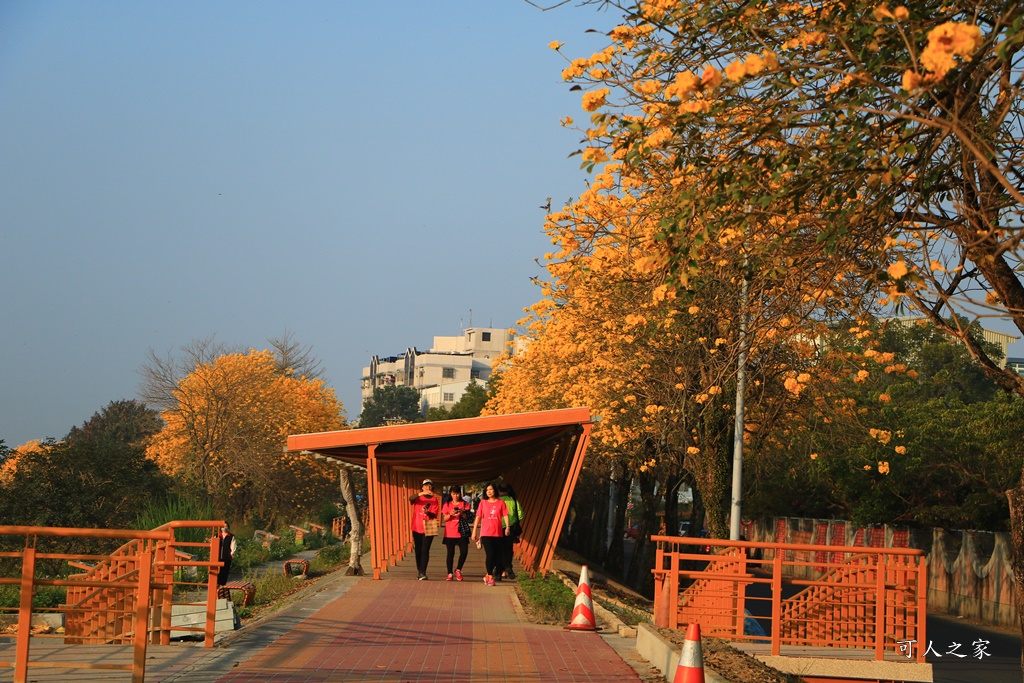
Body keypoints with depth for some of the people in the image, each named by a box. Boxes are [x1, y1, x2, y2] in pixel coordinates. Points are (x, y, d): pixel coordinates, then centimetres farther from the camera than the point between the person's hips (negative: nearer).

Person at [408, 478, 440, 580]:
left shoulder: (434, 500, 2)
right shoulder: (418, 497, 5)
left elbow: (435, 515, -7)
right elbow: (410, 498, -19)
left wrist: (427, 512, -30)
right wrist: (422, 493, -34)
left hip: (428, 529, -2)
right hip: (417, 528, 2)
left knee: (425, 550, -10)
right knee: (418, 550, 9)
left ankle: (423, 573, -12)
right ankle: (418, 571, 22)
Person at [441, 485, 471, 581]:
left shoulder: (465, 504, 6)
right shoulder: (447, 504, 8)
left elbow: (467, 518, 2)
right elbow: (444, 519, 3)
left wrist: (462, 513, -17)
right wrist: (450, 514, -16)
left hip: (461, 532, 0)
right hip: (450, 533, 0)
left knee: (464, 552, -10)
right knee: (450, 553, -1)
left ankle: (458, 570, 11)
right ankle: (450, 573, 5)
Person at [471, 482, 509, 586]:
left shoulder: (501, 502, 4)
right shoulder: (483, 502, 4)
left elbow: (505, 515, -1)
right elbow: (478, 517, 6)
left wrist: (507, 526, -18)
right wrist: (474, 531, 3)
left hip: (498, 533, 2)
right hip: (486, 533, -2)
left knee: (497, 555, 4)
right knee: (490, 554, -12)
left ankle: (488, 575, 22)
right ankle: (490, 577, -4)